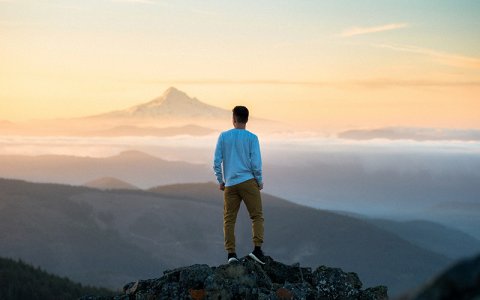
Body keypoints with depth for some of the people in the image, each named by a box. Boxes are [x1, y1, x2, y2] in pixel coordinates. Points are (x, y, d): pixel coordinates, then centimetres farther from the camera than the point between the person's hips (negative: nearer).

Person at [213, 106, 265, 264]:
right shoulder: (252, 138, -1)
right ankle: (257, 248, -12)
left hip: (230, 184, 2)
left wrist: (220, 181, 14)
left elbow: (217, 161, 4)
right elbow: (256, 163, -6)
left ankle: (231, 253, -1)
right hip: (248, 182, -2)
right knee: (257, 216, 2)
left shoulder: (223, 136, 5)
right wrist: (259, 181, 7)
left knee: (229, 220, 6)